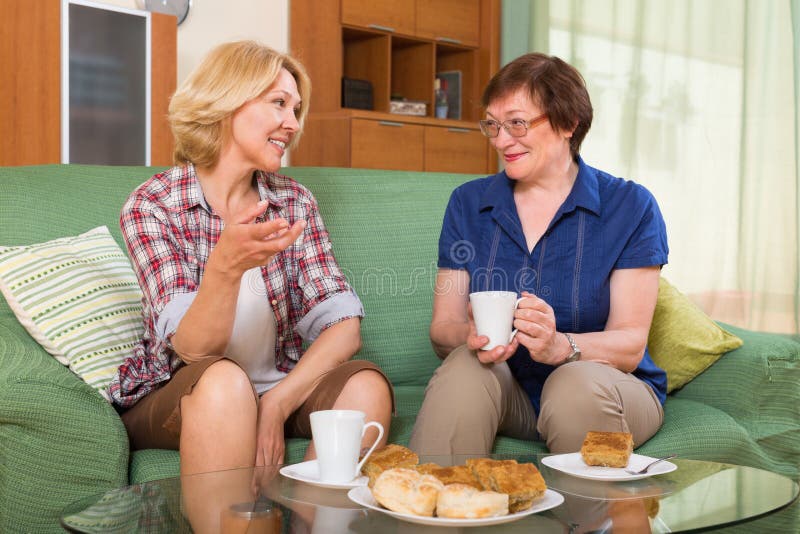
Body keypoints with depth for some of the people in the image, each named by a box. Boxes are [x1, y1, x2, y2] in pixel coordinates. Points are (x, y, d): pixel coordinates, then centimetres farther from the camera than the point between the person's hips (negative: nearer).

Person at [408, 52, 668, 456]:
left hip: (608, 387, -1)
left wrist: (560, 346, -31)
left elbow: (630, 344, -10)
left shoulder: (630, 207, -4)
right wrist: (471, 336, -24)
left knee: (578, 382, -34)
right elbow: (442, 328, 0)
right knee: (465, 366, -29)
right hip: (507, 390, 2)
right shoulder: (468, 204, 5)